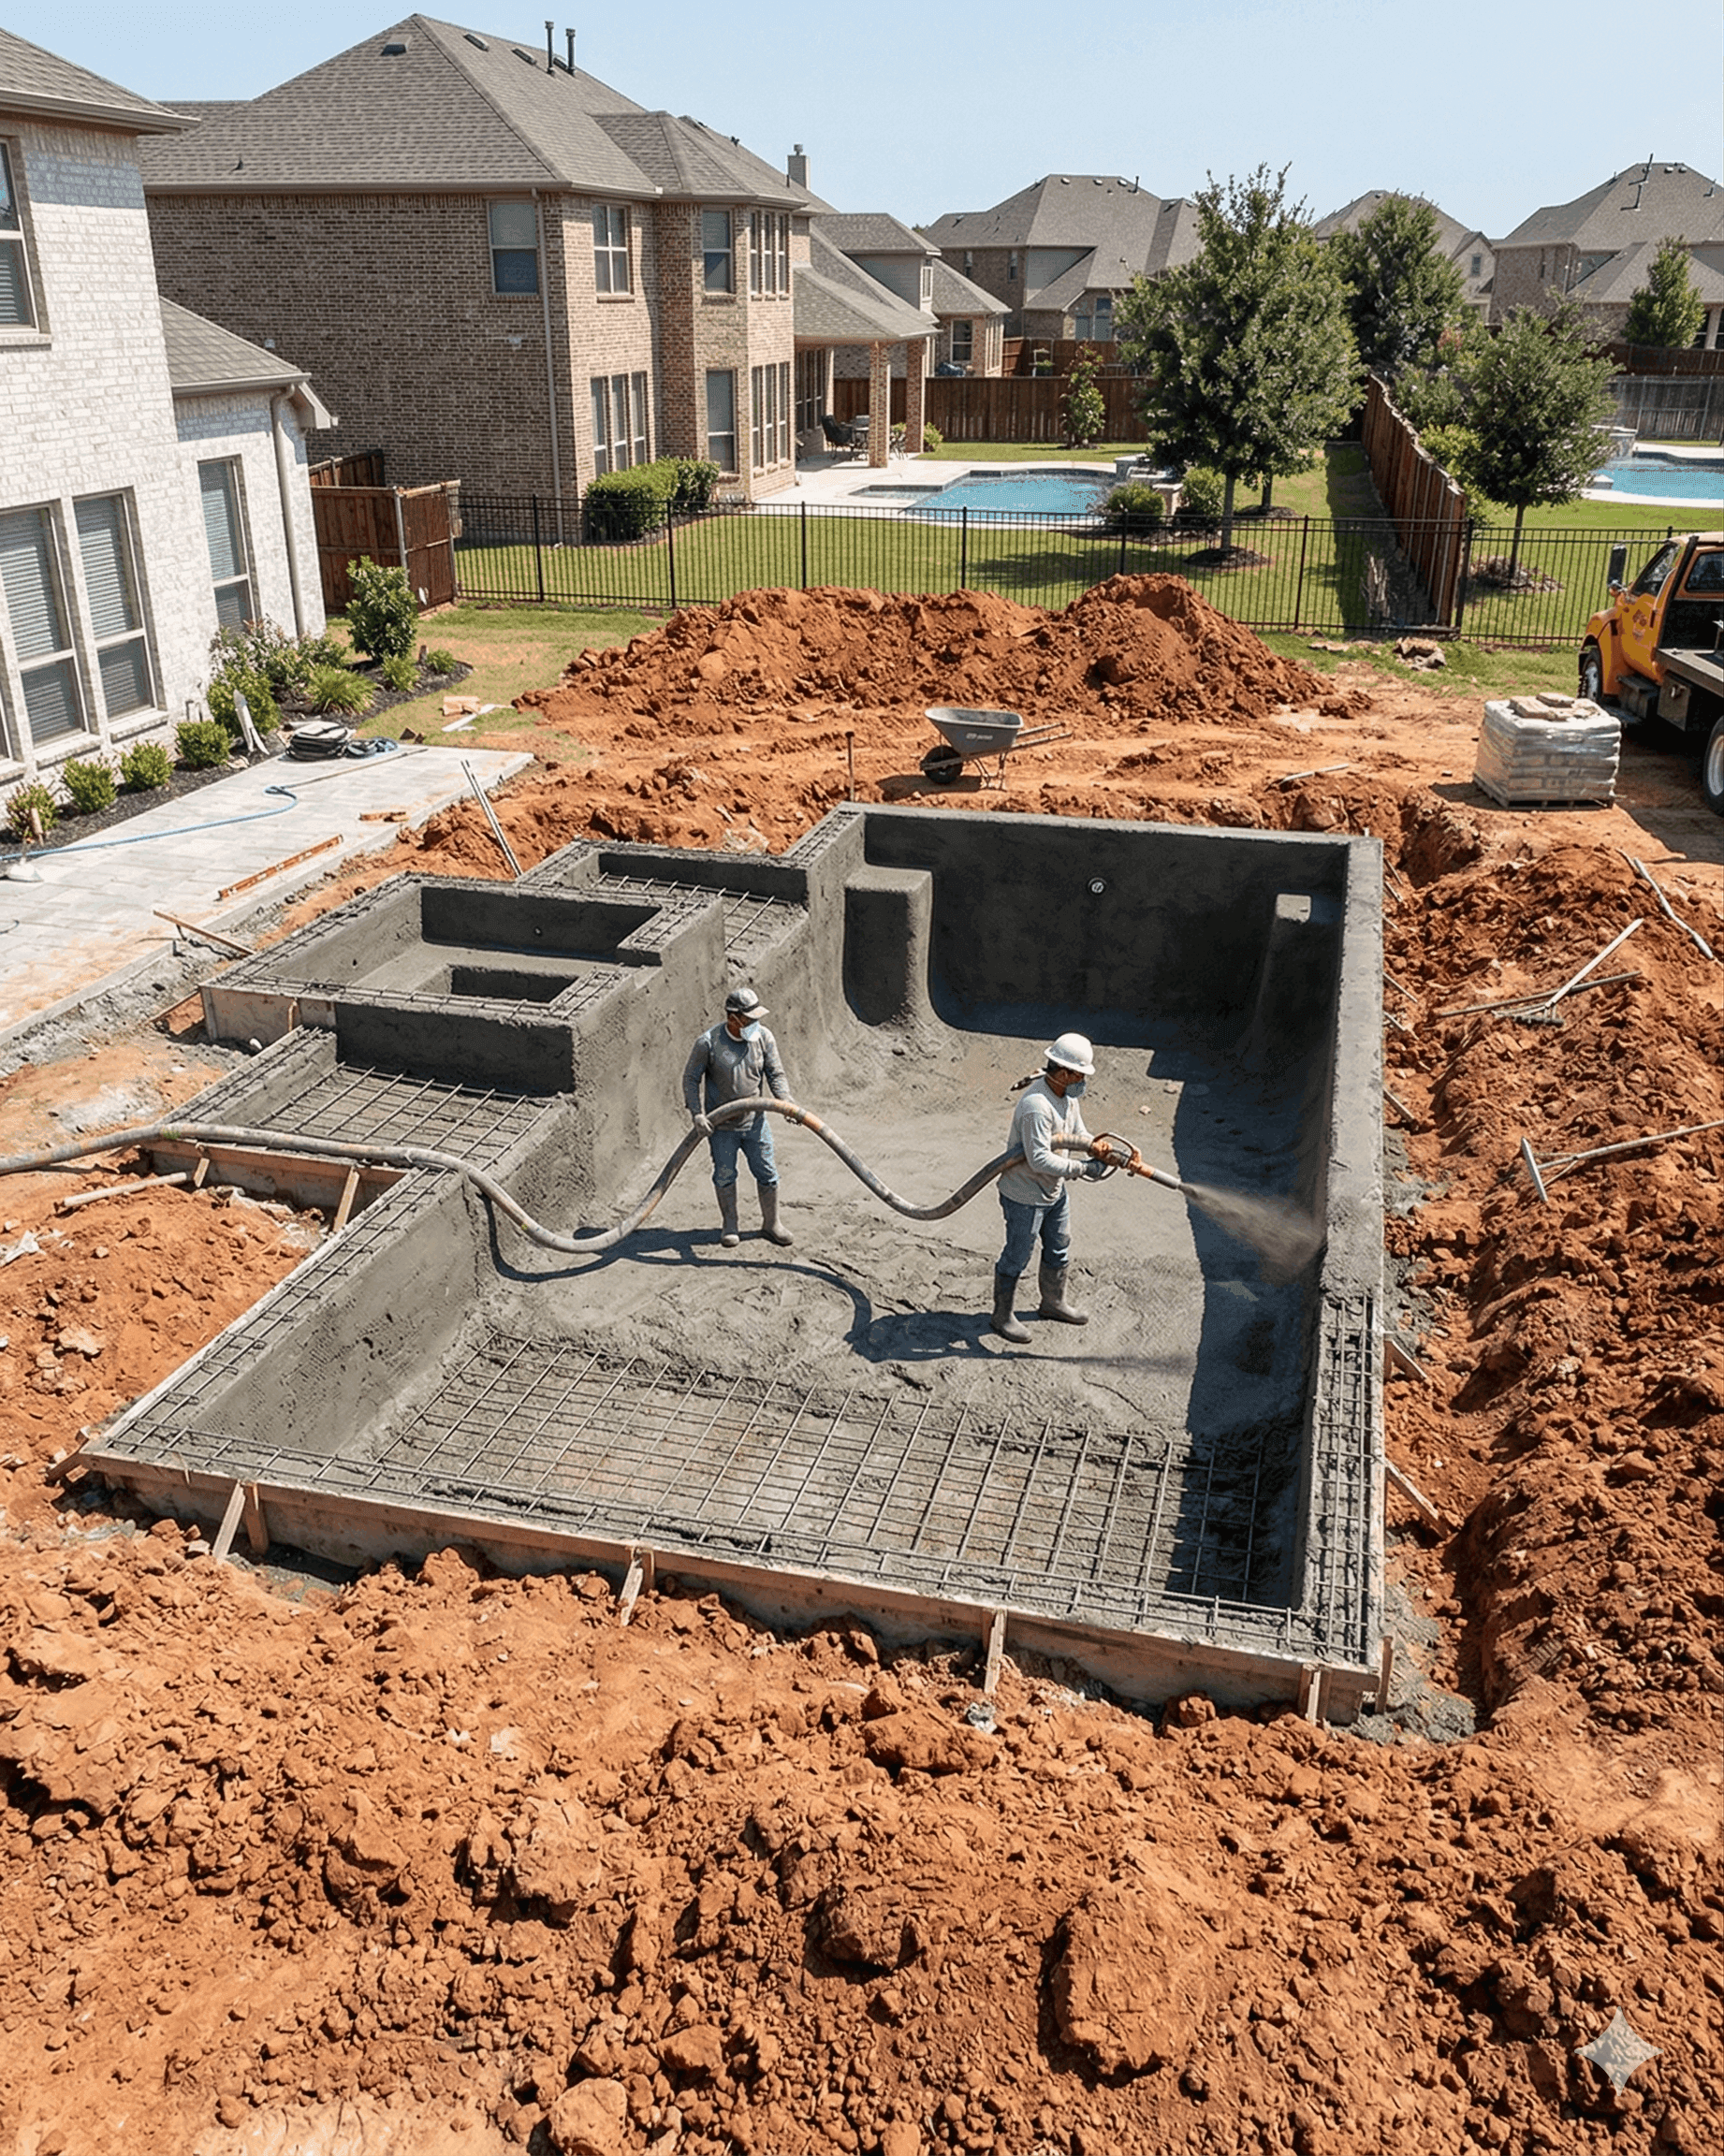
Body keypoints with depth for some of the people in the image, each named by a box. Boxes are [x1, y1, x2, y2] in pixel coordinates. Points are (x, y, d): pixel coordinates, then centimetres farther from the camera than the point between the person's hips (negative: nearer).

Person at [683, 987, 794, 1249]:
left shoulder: (763, 1038, -7)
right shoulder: (708, 1042, -16)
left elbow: (775, 1074, 0)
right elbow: (691, 1079, -7)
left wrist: (786, 1102, -16)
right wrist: (696, 1113, -18)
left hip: (755, 1121, 3)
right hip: (720, 1125, -2)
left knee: (767, 1174, 8)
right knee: (725, 1176, 9)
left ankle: (771, 1224, 25)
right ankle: (730, 1227, 27)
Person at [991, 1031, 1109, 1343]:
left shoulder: (1068, 1095, -1)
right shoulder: (1036, 1106, -32)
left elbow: (1077, 1133, 12)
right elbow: (1039, 1160, -34)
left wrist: (1094, 1146, -11)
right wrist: (1083, 1167, -27)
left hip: (1055, 1191, 9)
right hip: (1024, 1196, -9)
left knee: (1059, 1250, 23)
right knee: (1017, 1256, 7)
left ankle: (1053, 1303, 44)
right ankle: (1002, 1314, 26)